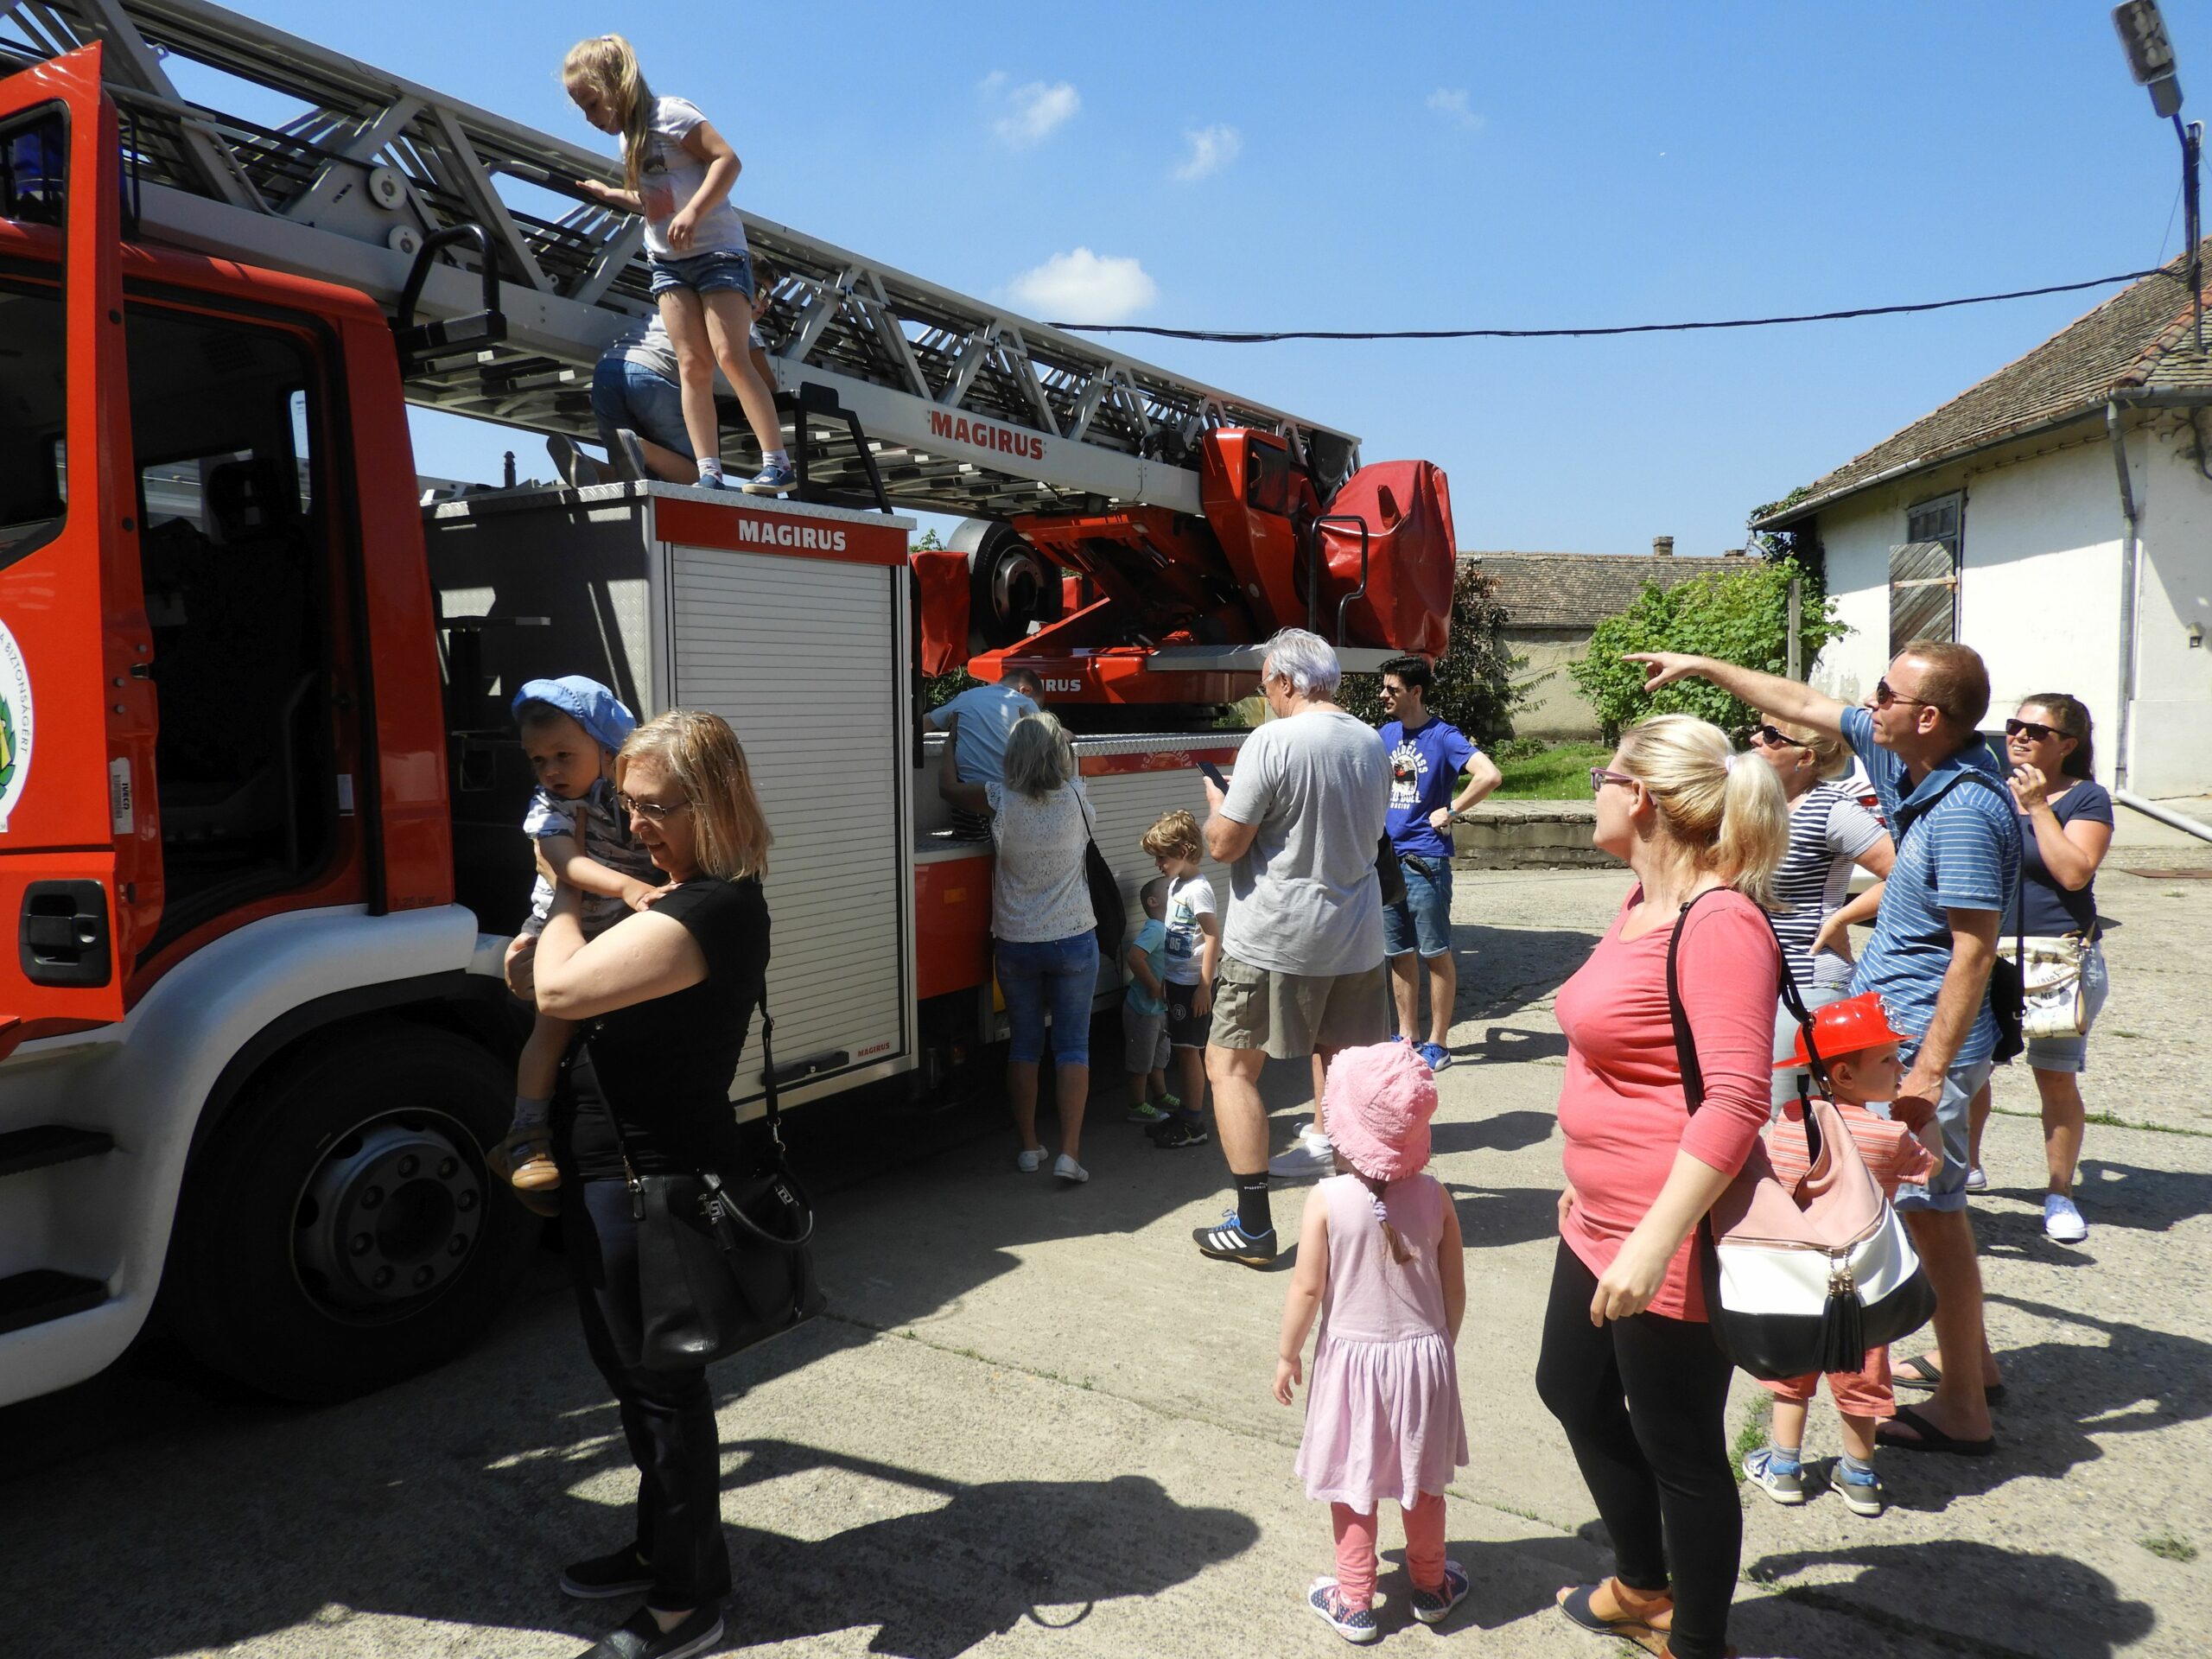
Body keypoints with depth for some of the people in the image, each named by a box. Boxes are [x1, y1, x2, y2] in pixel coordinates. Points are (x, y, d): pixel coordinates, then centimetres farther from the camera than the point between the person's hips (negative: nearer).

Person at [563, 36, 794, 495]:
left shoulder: (669, 113, -8)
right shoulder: (629, 138, 17)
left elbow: (728, 159, -18)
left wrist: (693, 211, -27)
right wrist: (607, 194, 20)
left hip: (717, 250, -7)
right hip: (668, 261, 8)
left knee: (730, 356, -17)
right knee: (692, 365, -3)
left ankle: (777, 464, -15)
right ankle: (710, 474, -9)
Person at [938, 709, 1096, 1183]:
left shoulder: (1001, 801, -12)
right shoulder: (1075, 798, -9)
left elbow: (948, 788, 7)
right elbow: (1066, 762, 16)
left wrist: (952, 739, 22)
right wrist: (1041, 731, 27)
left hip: (1016, 944, 0)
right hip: (1074, 940, 0)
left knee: (1024, 1044, 14)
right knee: (1073, 1046, 5)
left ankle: (1029, 1147, 20)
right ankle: (1069, 1154, 0)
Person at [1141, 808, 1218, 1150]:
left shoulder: (1197, 889, -18)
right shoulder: (1175, 884, 11)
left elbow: (1213, 936, -21)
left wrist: (1205, 986, -22)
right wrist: (1165, 978, 18)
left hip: (1193, 984, -9)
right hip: (1177, 981, 9)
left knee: (1189, 1050, -3)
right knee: (1182, 1051, 15)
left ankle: (1193, 1124, 5)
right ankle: (1184, 1113, 26)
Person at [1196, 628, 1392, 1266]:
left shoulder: (1271, 742, -14)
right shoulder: (1371, 744, 7)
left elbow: (1225, 845, -13)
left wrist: (1216, 802, 7)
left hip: (1274, 940, -6)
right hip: (1355, 937, 7)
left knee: (1231, 1065, 5)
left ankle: (1253, 1225, 5)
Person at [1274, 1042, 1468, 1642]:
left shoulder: (1328, 1200, -19)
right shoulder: (1433, 1194, -11)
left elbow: (1307, 1289, -14)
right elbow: (1454, 1287, -2)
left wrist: (1286, 1354, 1)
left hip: (1352, 1357, -2)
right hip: (1424, 1354, 3)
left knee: (1353, 1485, 15)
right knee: (1422, 1481, 22)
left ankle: (1353, 1603, 28)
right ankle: (1431, 1587, 40)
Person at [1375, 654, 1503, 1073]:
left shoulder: (1442, 736, -9)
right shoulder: (1386, 734, 11)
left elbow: (1490, 775, -22)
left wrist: (1450, 811, -15)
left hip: (1425, 860, -7)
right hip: (1386, 857, 7)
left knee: (1435, 954, 2)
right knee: (1398, 953, 13)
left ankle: (1438, 1043, 9)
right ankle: (1407, 1036, 23)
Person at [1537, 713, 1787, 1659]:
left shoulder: (1719, 923, -22)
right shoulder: (1645, 900, 7)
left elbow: (1736, 1100, -29)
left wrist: (1654, 1241, -31)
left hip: (1673, 1242, -10)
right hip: (1603, 1225, 10)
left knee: (1678, 1448, 8)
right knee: (1572, 1389, 25)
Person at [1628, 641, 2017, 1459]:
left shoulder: (1966, 810, -23)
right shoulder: (1905, 759, 3)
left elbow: (1974, 950, -24)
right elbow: (1804, 703, 16)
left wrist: (1932, 1069, -24)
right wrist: (1702, 666, 19)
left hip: (1925, 1037, -10)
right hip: (1887, 1026, 10)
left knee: (1932, 1214, 0)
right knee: (1931, 1207, 20)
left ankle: (1963, 1412, 14)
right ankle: (1974, 1362, 36)